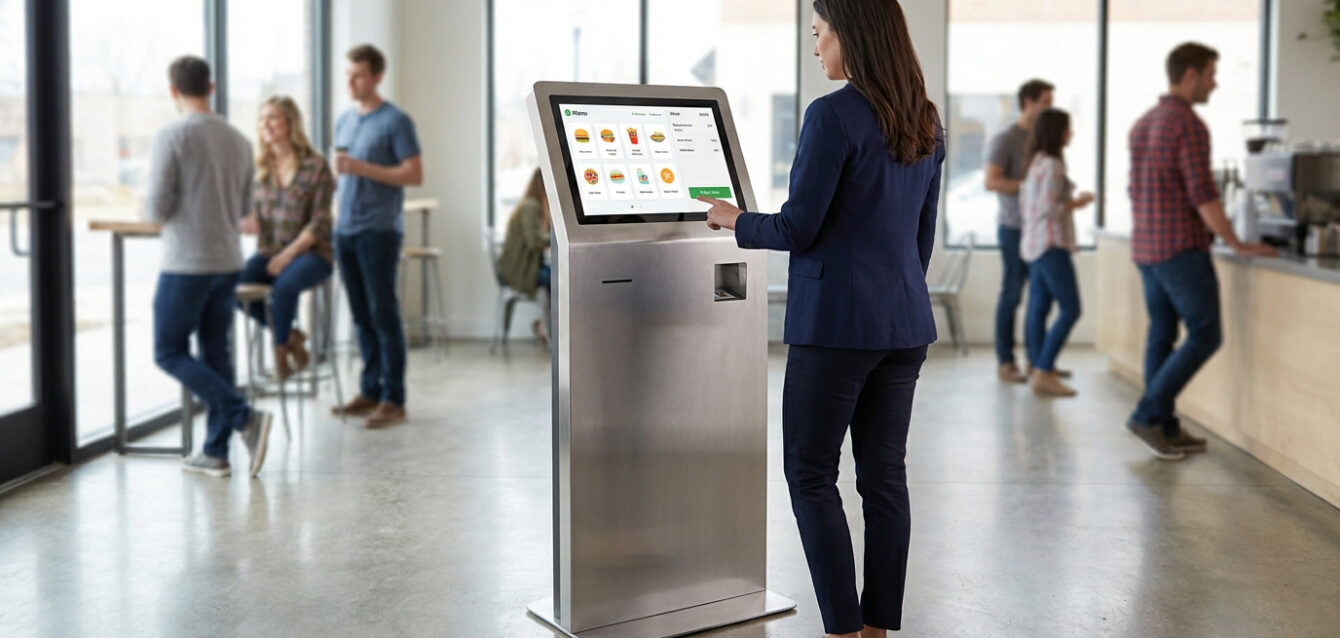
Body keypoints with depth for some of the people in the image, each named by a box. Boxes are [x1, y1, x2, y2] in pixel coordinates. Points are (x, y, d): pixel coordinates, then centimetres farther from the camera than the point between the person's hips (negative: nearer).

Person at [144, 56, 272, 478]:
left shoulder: (171, 137, -12)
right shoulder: (238, 140, 6)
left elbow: (156, 211, -13)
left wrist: (150, 203, 9)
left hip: (186, 265, -6)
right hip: (227, 262, 6)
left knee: (170, 353, 4)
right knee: (216, 354, 11)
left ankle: (245, 418, -10)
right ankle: (215, 452, 14)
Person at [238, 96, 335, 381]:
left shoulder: (315, 165, -7)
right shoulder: (260, 167, 8)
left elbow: (319, 223, -10)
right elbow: (255, 219, 10)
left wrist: (287, 255, -17)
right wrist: (248, 223, -15)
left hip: (310, 251, -5)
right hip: (269, 250, 5)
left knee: (284, 287, -35)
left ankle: (281, 348, -8)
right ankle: (291, 337, 0)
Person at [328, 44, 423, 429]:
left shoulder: (395, 121, -5)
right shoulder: (344, 121, 16)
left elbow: (414, 175, -10)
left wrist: (363, 168, -16)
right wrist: (338, 168, 6)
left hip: (379, 233, -7)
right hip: (345, 230, 7)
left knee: (383, 315, -5)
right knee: (361, 316, 10)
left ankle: (393, 400, -1)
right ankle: (370, 391, 18)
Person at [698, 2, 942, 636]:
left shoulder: (833, 115, -13)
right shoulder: (925, 123, 11)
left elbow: (797, 230, -13)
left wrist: (734, 220, 4)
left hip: (837, 321, -8)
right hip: (906, 322, 8)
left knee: (811, 473, 2)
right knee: (884, 475, 10)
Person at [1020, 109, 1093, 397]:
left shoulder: (1036, 164, 16)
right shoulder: (1052, 165, -14)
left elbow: (1026, 206, 18)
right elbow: (1049, 208, -20)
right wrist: (1077, 203, -6)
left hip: (1034, 243, 10)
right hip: (1050, 244, -10)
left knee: (1039, 308, 9)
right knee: (1070, 309, -9)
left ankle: (1038, 370, 12)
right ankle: (1043, 373, -11)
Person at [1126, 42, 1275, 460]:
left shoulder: (1143, 124, 13)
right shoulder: (1189, 125, -15)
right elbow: (1203, 195, -19)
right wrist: (1238, 246, -12)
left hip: (1146, 248, 9)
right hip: (1182, 249, -9)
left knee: (1162, 336, 10)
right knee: (1205, 336, -3)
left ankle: (1164, 429, 13)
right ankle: (1148, 414, -7)